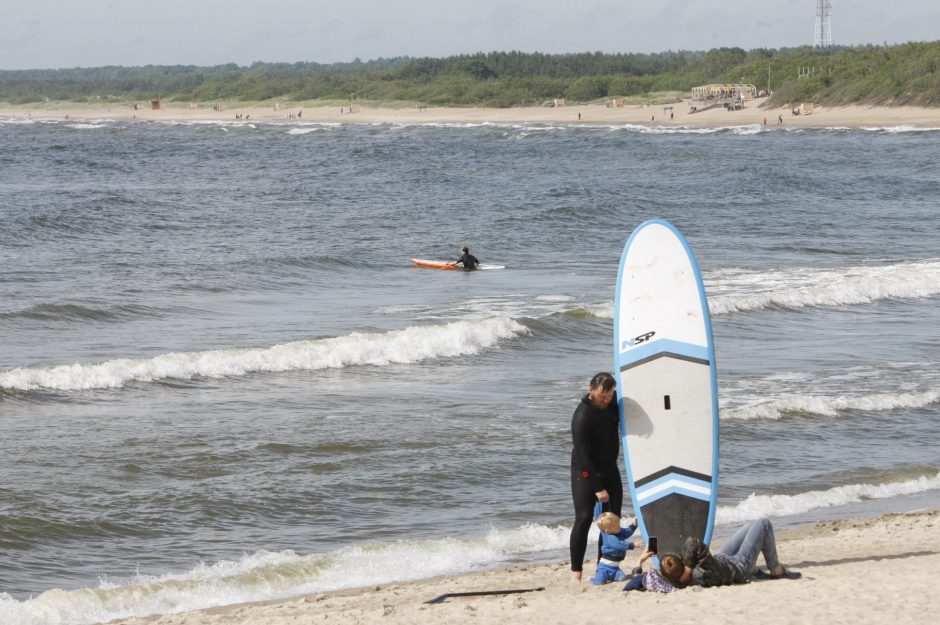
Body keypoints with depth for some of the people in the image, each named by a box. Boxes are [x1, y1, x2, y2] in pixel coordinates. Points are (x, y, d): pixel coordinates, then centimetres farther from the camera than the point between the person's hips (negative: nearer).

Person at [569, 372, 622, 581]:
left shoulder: (614, 402, -4)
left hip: (609, 469, 7)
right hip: (586, 472, -7)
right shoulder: (582, 415, -24)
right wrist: (597, 488, -23)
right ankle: (576, 571, -8)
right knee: (584, 519, -13)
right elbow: (582, 455, -23)